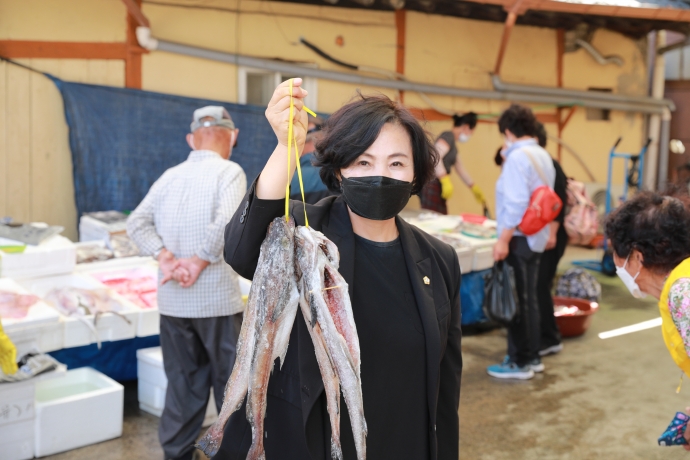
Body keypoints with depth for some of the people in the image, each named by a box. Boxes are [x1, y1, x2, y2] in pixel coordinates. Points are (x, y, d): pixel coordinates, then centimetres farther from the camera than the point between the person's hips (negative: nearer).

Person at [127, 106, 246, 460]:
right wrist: (200, 261, -14)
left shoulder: (170, 176, 8)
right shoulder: (229, 172, -8)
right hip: (217, 299, -5)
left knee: (182, 383, 15)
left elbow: (138, 223, 1)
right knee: (231, 382, 9)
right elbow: (226, 223, -24)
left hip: (172, 301, 5)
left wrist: (166, 258, -7)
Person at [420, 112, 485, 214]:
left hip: (438, 188, 10)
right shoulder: (448, 136, -7)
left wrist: (474, 188, 39)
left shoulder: (453, 145, 22)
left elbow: (460, 168, 32)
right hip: (432, 186, -10)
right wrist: (446, 181, -25)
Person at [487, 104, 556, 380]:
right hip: (536, 236, 9)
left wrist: (503, 239, -22)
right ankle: (532, 357, 25)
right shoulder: (543, 156, 12)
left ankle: (520, 362, 7)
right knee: (529, 299, 16)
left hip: (520, 238, -9)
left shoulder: (517, 157, -16)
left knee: (516, 301, -1)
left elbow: (516, 203, -24)